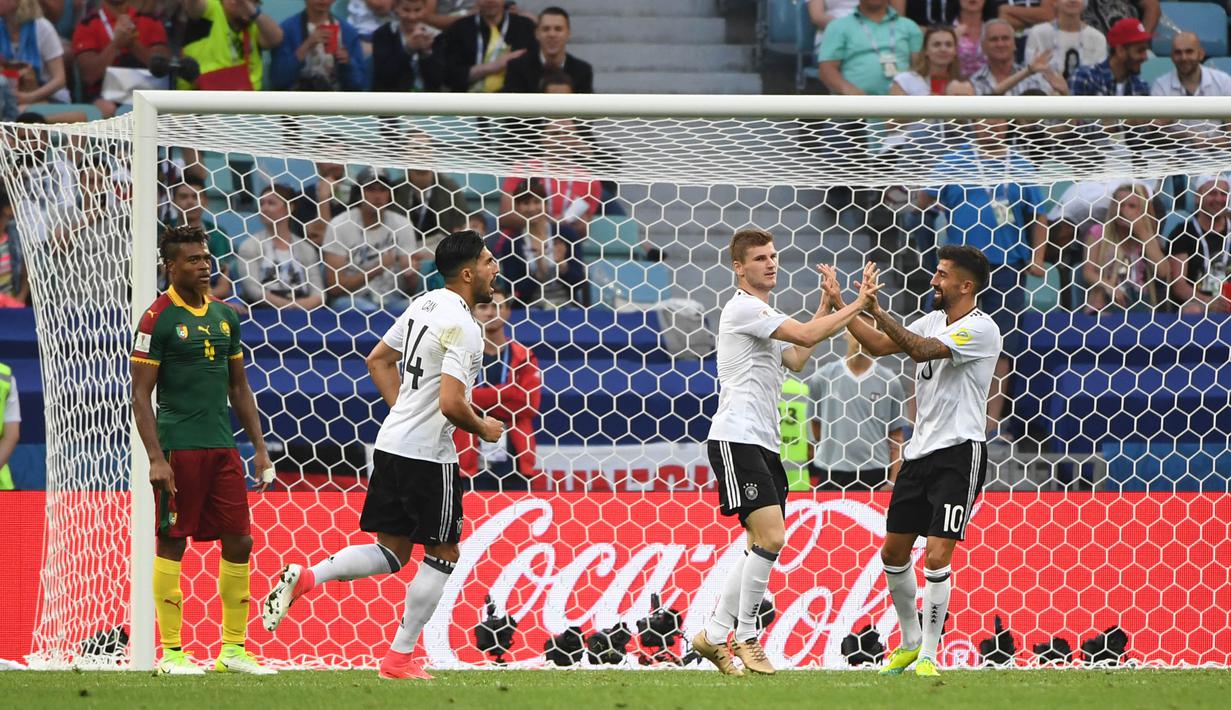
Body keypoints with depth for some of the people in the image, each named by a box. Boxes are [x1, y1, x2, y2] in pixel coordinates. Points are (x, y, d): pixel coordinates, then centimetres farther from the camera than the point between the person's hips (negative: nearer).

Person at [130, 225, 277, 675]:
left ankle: (234, 649, 12)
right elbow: (140, 394, -8)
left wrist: (259, 447, 15)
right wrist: (155, 458, -15)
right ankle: (171, 652, 3)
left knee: (239, 541, 4)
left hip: (222, 447, 6)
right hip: (178, 447, -6)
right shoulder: (158, 319, -6)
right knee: (172, 544, -2)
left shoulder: (225, 316, 14)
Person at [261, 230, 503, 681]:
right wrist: (483, 429, -7)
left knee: (391, 552, 13)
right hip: (428, 455, -8)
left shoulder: (425, 304, 11)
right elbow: (451, 404, -26)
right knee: (442, 555, 5)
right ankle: (400, 659, 8)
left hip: (392, 443, 8)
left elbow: (378, 361, 22)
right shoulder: (463, 327, -18)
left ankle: (303, 578, -4)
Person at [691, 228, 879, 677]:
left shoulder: (766, 316, 22)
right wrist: (857, 304, -11)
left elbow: (796, 359, 22)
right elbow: (806, 336, -18)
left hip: (764, 444, 10)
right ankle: (745, 637, -8)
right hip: (736, 440, -10)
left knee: (764, 546, 8)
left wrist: (826, 304, 19)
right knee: (770, 538, -17)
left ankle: (714, 635, 13)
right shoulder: (742, 308, -10)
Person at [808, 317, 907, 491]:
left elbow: (896, 439, 4)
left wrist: (893, 482, -3)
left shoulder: (889, 382, 3)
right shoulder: (823, 377, 4)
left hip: (874, 475, -1)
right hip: (830, 473, 1)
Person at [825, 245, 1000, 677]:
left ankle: (928, 655, -5)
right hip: (919, 453, 8)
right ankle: (910, 641, 28)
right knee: (894, 552, 11)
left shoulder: (981, 329, -14)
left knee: (937, 557, -14)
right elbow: (879, 346, 15)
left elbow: (922, 350, -24)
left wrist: (876, 310, -24)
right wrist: (840, 305, 9)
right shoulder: (932, 321, 12)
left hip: (959, 454, -8)